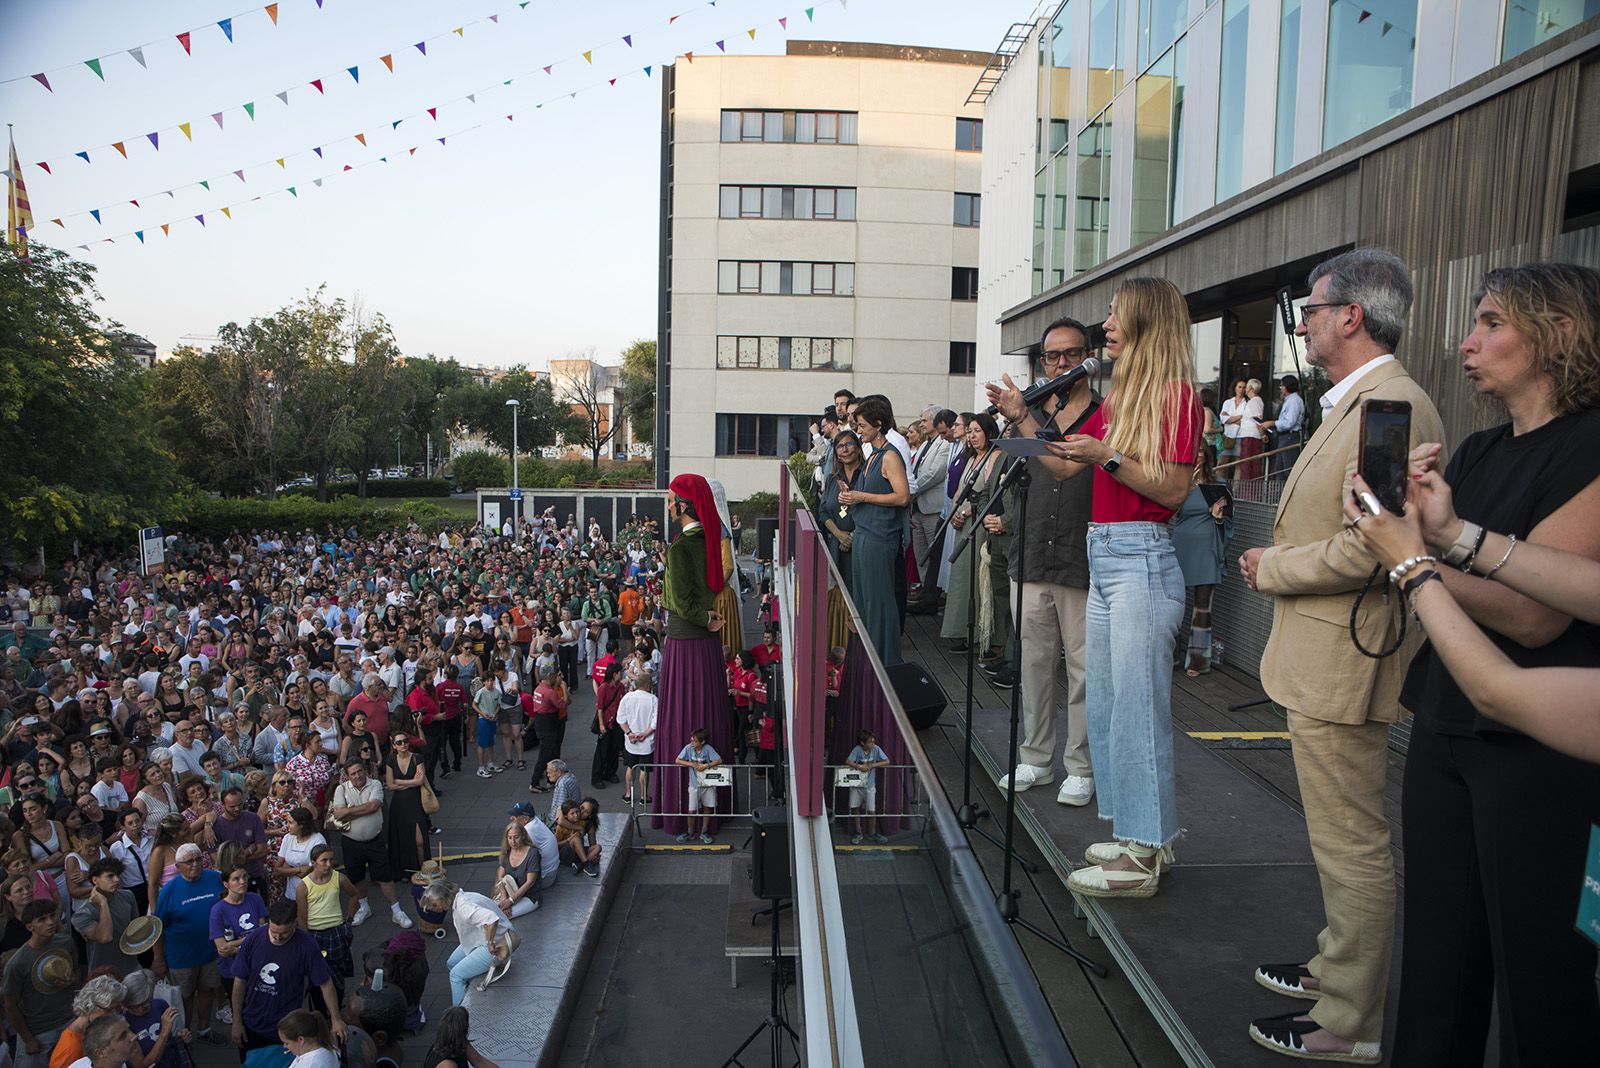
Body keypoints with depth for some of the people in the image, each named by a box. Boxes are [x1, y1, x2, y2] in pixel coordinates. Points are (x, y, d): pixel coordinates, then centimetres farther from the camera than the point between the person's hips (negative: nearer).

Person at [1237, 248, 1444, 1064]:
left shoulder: (1392, 406, -20)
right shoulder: (1353, 403, 14)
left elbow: (1366, 550, -28)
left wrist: (1271, 567, -14)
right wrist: (1278, 558, 8)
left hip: (1341, 664, -11)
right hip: (1321, 658, 11)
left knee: (1352, 847, 2)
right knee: (1341, 838, 23)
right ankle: (1338, 966, 39)